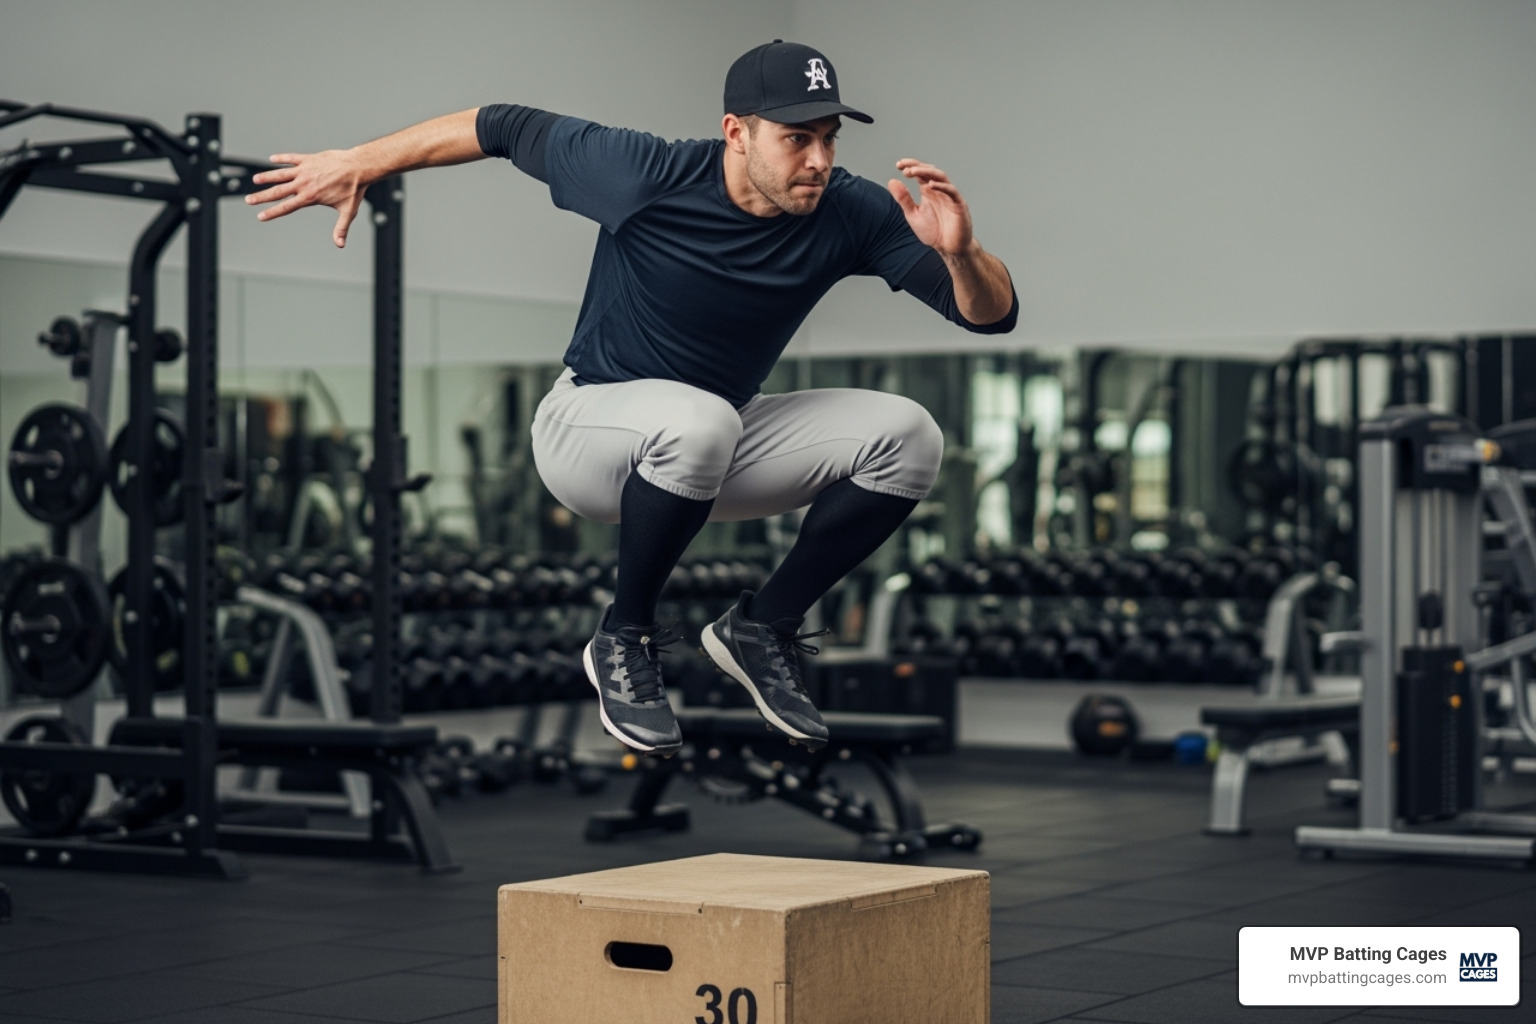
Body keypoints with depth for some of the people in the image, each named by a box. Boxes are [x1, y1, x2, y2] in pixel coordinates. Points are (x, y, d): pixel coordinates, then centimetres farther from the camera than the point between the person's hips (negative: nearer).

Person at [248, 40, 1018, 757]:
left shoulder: (851, 214, -14)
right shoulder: (645, 175, -23)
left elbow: (993, 315, -15)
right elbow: (506, 128, -9)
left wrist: (959, 252, -37)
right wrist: (358, 163, -8)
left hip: (713, 455, 5)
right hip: (587, 427, -4)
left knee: (907, 436, -14)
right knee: (700, 420, -39)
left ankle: (760, 630, 3)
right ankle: (624, 641, -14)